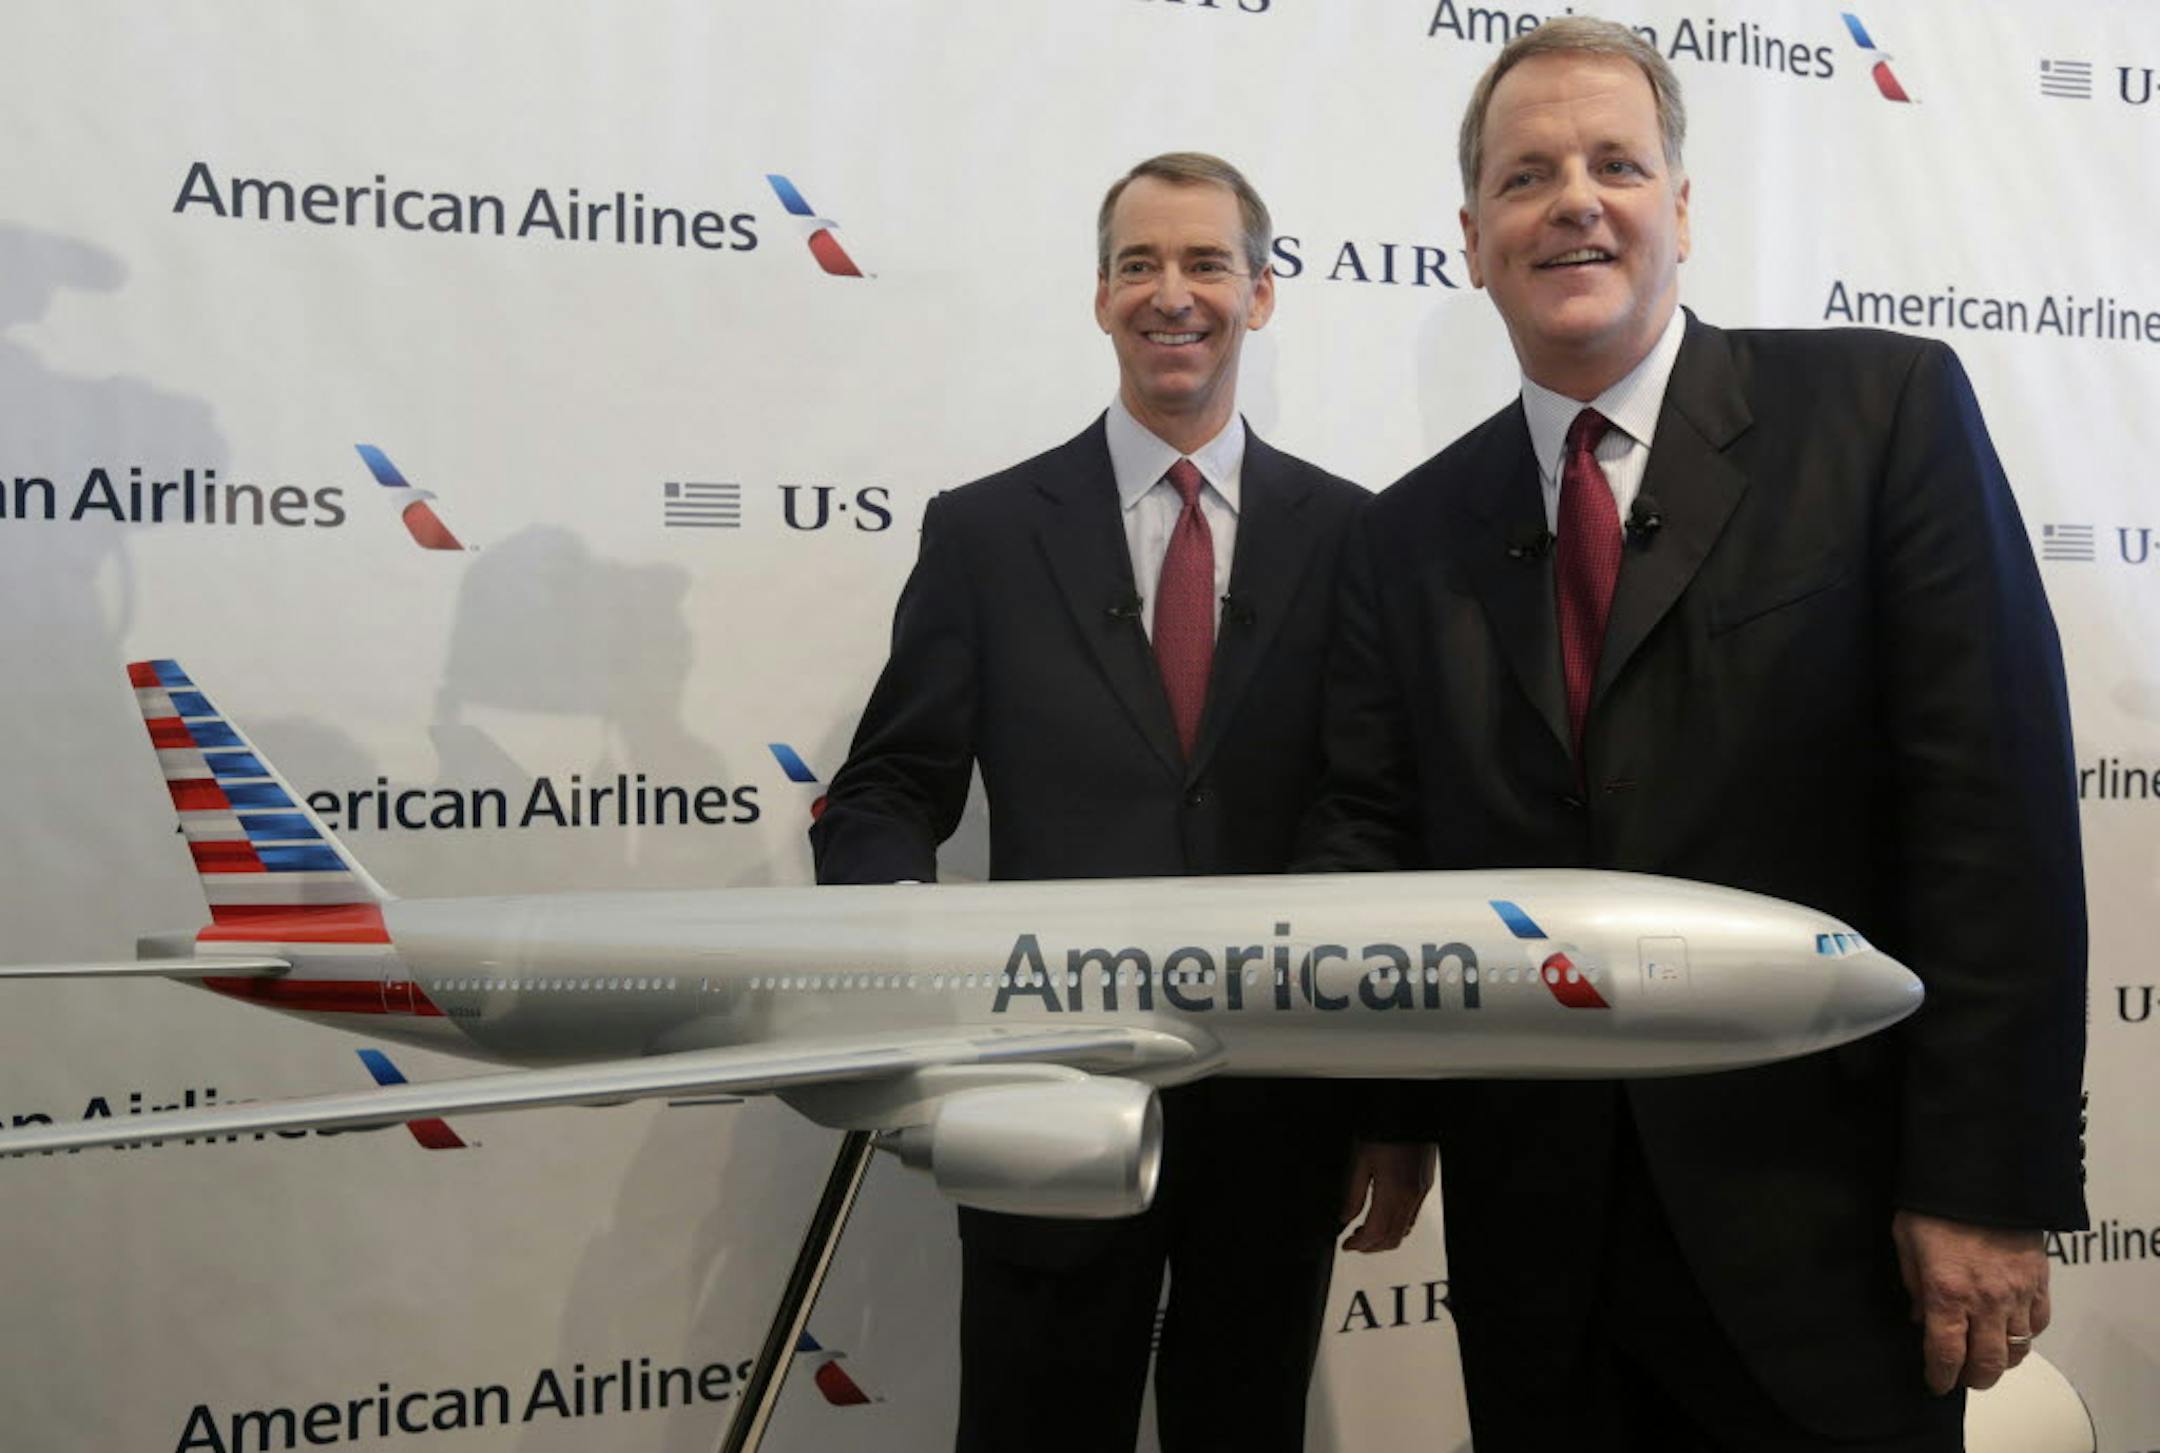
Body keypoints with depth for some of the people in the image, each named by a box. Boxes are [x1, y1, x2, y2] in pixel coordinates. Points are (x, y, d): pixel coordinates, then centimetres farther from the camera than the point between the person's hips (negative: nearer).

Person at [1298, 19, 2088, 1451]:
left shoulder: (1887, 409, -4)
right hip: (1533, 1231, 3)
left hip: (1818, 1218, -3)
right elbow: (1372, 827, 6)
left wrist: (1988, 1185, -13)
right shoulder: (1413, 534, 6)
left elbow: (1995, 803, -9)